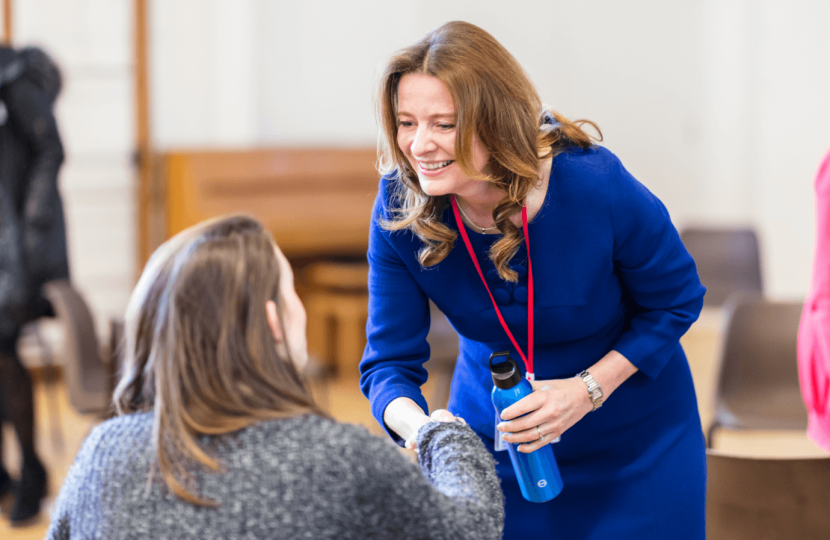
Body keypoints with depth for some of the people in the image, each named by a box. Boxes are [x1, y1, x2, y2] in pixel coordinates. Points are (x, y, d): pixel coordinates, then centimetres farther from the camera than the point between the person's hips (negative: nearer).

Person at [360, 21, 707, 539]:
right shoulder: (400, 208, -20)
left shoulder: (597, 187, -28)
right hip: (493, 436, 2)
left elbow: (676, 300, -13)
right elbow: (390, 361, -17)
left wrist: (588, 390, -25)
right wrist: (417, 427, -39)